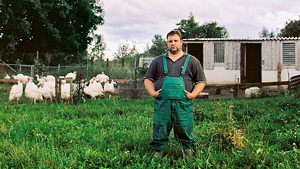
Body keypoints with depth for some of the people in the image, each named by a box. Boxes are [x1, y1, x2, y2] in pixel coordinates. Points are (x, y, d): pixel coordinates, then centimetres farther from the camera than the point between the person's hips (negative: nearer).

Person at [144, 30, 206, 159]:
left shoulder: (192, 61, 13)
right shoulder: (158, 61, 17)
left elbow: (201, 81, 12)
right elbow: (148, 79, 19)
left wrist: (193, 94, -4)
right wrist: (152, 93, 1)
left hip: (183, 104, -1)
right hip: (162, 103, 1)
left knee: (185, 133, 1)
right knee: (159, 133, 0)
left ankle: (189, 159, 12)